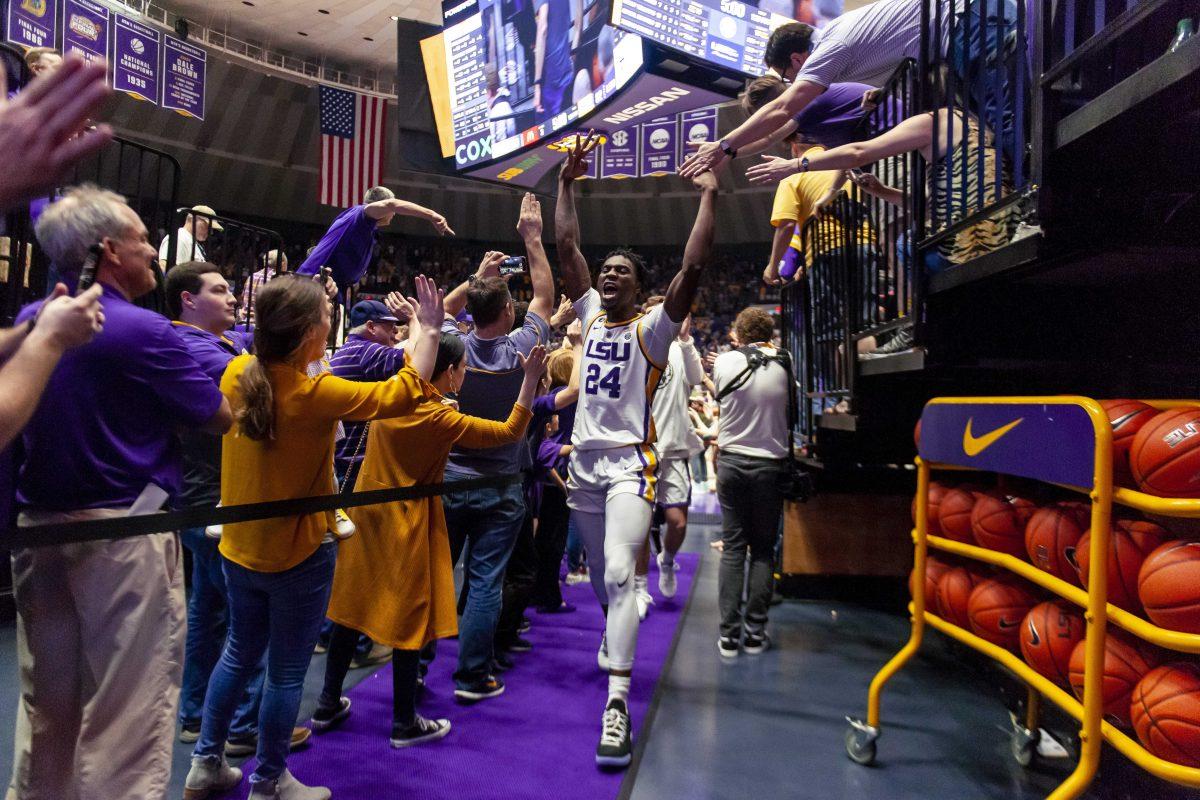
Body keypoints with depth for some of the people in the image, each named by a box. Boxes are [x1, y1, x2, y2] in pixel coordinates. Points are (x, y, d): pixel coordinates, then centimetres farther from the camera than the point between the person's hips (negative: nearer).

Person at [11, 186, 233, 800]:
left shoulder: (30, 321, 5)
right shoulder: (142, 331, -17)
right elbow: (219, 418, -10)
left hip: (38, 524, 8)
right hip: (121, 530, -7)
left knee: (47, 699, 21)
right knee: (130, 705, 3)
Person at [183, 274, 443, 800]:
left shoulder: (237, 373, -8)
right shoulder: (315, 394, -24)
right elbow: (405, 392, -17)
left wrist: (286, 305, 17)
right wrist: (430, 329, -8)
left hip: (238, 548, 7)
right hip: (298, 556, -6)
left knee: (240, 653, 24)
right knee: (286, 672, 10)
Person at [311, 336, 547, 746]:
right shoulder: (439, 418, -21)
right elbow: (509, 432, -18)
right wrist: (530, 378, -18)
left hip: (366, 512, 7)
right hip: (405, 525, -7)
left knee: (353, 606, 17)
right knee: (410, 618, 6)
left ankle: (328, 704, 32)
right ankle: (405, 723, 19)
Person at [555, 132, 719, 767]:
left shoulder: (653, 326, -3)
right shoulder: (592, 314, 11)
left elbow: (692, 268, -15)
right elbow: (567, 246, 9)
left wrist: (709, 197, -12)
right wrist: (567, 182, 8)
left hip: (630, 463, -5)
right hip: (584, 460, 6)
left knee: (619, 574, -18)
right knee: (600, 573, 19)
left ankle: (617, 703, -18)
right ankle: (615, 642, 45)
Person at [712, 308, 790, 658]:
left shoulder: (725, 361, -5)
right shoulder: (783, 366, -7)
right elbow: (791, 409, 7)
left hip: (731, 461, 1)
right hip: (770, 465, -1)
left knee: (732, 547, 7)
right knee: (763, 550, 9)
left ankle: (729, 634, 7)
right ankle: (755, 632, 11)